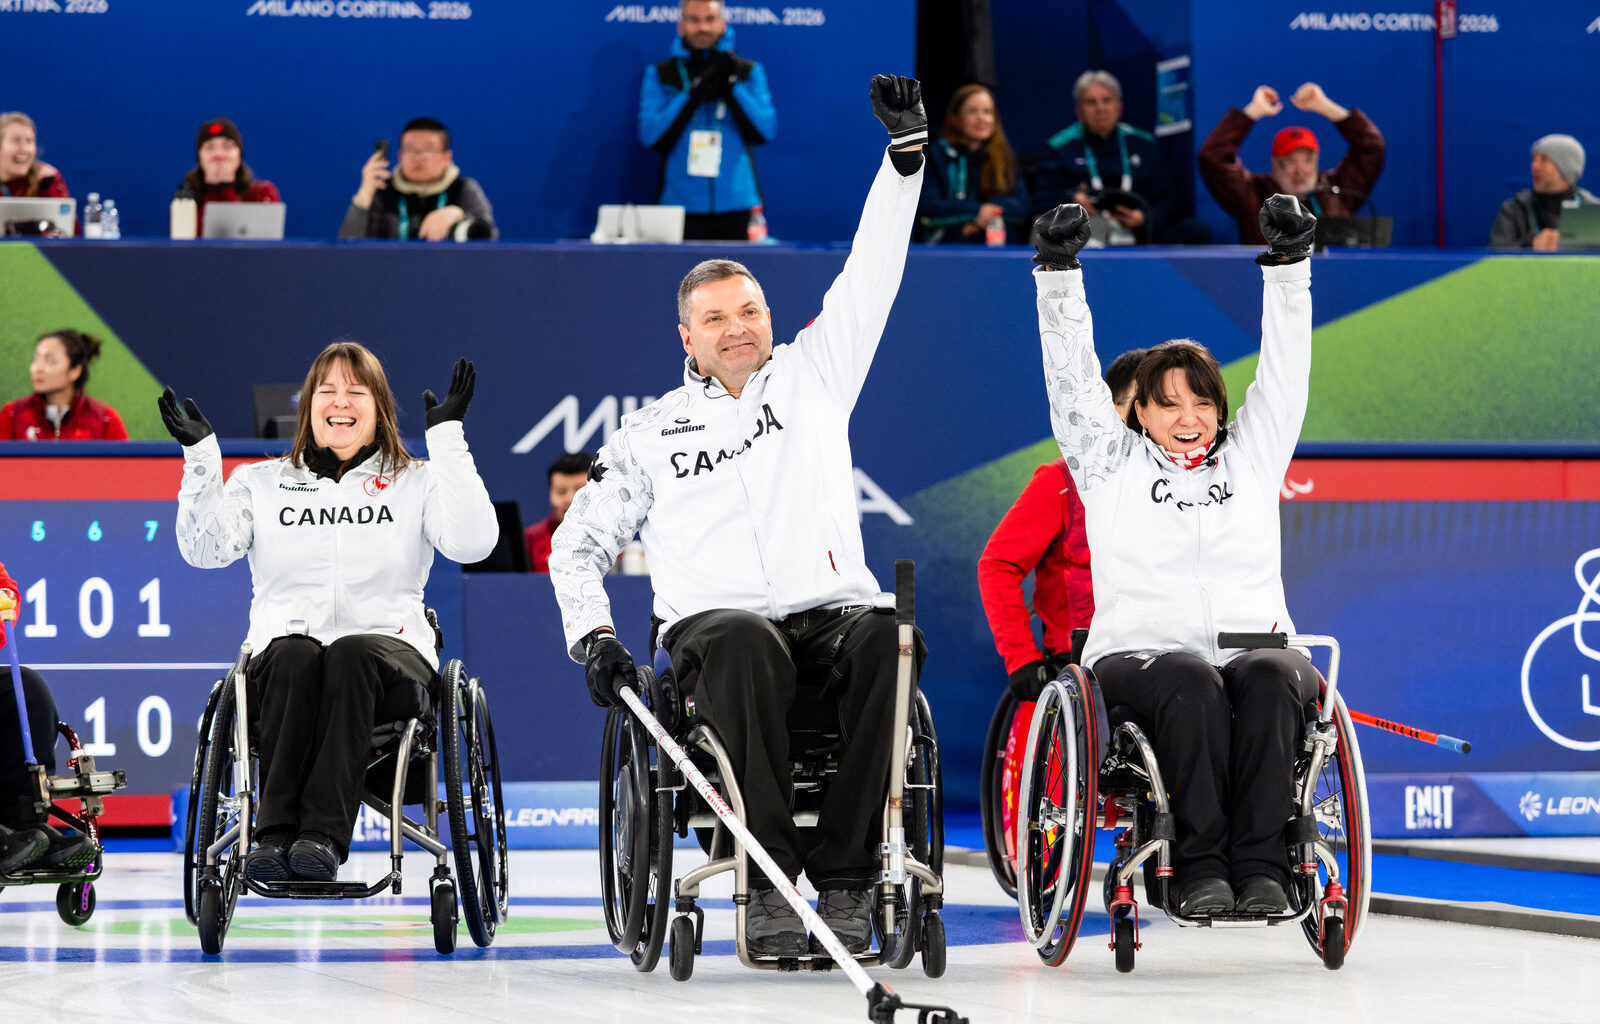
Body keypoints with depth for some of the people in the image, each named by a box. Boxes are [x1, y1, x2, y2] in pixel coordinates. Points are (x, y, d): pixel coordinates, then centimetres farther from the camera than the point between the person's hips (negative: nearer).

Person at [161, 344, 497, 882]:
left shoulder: (416, 482, 16)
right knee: (293, 655, -35)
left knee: (352, 654, -36)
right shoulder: (262, 482, 19)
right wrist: (201, 457, -6)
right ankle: (275, 833, -46)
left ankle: (324, 834, -49)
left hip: (390, 651, -1)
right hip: (282, 652, 1)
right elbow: (206, 549, 3)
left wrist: (448, 438, -6)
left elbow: (472, 542, -4)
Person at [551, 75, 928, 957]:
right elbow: (578, 540, 22)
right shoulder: (652, 432, 19)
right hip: (711, 618, -1)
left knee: (885, 638, -34)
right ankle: (769, 885, -40)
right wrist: (591, 635, 4)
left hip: (831, 609, 1)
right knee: (746, 647, -38)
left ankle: (843, 877, -35)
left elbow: (870, 277, 11)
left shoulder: (812, 375, 19)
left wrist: (906, 150, 1)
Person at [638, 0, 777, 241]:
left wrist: (731, 86, -9)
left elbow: (765, 132, -1)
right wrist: (693, 95, -11)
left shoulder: (749, 72, 11)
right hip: (680, 207, 0)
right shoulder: (661, 74, 9)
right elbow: (650, 136, -3)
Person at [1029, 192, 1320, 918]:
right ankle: (1199, 866, -38)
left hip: (1253, 644, 2)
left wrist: (1289, 263, 9)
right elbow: (1073, 376, 12)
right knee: (1192, 684, -37)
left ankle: (1261, 866, -40)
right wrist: (1058, 274, 4)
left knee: (1272, 677, -34)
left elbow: (1284, 370, 17)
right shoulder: (1113, 466, 19)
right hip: (1141, 652, -2)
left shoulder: (1251, 459, 23)